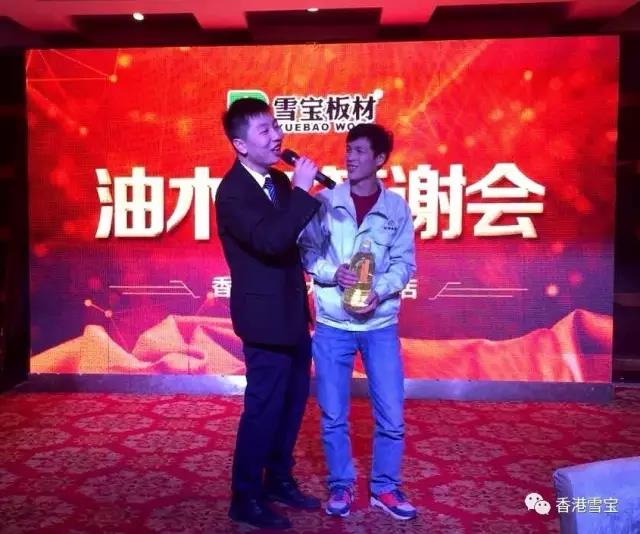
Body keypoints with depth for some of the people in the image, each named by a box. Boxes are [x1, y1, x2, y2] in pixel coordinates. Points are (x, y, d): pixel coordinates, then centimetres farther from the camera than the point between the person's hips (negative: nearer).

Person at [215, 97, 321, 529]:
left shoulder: (278, 180, 8)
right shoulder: (233, 191, -18)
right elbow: (270, 240, -33)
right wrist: (302, 191, -27)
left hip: (291, 312, 9)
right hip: (266, 317, -8)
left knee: (293, 402, 17)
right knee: (264, 408, 2)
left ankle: (279, 481, 35)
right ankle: (246, 499, 20)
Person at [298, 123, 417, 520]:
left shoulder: (396, 207, 1)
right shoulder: (325, 201, -1)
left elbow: (405, 262, 1)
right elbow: (306, 252, 1)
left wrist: (380, 292, -16)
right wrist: (333, 273, -17)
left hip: (381, 324, 1)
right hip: (332, 324, 0)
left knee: (392, 416, 5)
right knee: (334, 416, 9)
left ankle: (385, 487, 26)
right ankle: (341, 486, 29)